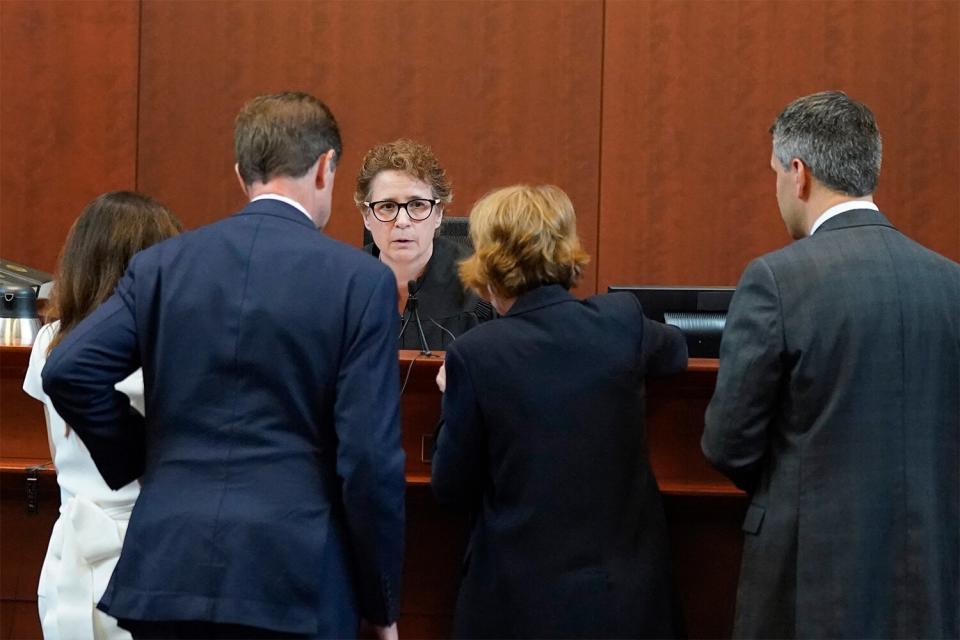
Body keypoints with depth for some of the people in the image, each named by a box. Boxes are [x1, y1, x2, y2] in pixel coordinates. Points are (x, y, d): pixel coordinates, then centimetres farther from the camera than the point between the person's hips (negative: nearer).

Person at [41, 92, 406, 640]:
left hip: (169, 572, 3)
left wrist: (141, 461, 11)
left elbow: (70, 370, -4)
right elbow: (371, 458, -7)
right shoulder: (361, 280, -3)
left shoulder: (163, 263, 6)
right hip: (293, 583, -3)